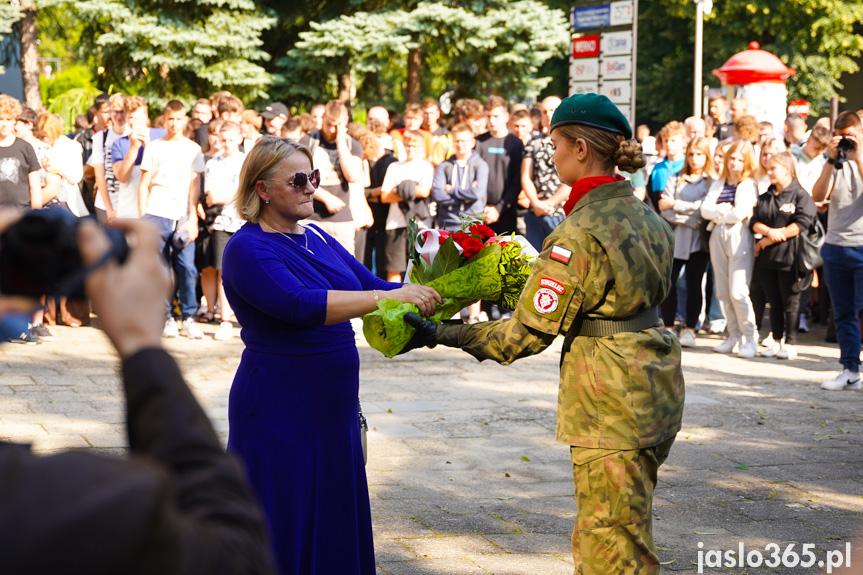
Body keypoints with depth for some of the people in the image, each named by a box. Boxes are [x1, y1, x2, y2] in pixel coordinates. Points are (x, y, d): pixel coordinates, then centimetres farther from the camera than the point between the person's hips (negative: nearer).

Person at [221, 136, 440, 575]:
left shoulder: (316, 238, 11)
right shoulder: (247, 249, -13)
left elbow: (369, 283, 10)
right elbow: (302, 305, -27)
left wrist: (438, 293, -5)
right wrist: (389, 297, -31)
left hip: (332, 405, 7)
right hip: (277, 409, -7)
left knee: (333, 527, 11)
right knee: (284, 534, 0)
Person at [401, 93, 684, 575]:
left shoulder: (580, 235, -19)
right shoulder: (644, 216, 8)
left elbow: (530, 332, -17)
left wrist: (444, 335, -11)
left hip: (612, 409, -9)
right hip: (656, 393, 9)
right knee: (626, 532, 19)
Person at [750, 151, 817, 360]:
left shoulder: (800, 195, -4)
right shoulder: (765, 198, 15)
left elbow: (802, 223, -14)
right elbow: (754, 222, 7)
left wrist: (770, 239, -12)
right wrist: (769, 231, -16)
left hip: (789, 257, -6)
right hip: (767, 257, 6)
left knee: (790, 301, 0)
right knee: (774, 301, 10)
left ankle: (790, 343, 6)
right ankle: (777, 342, 17)